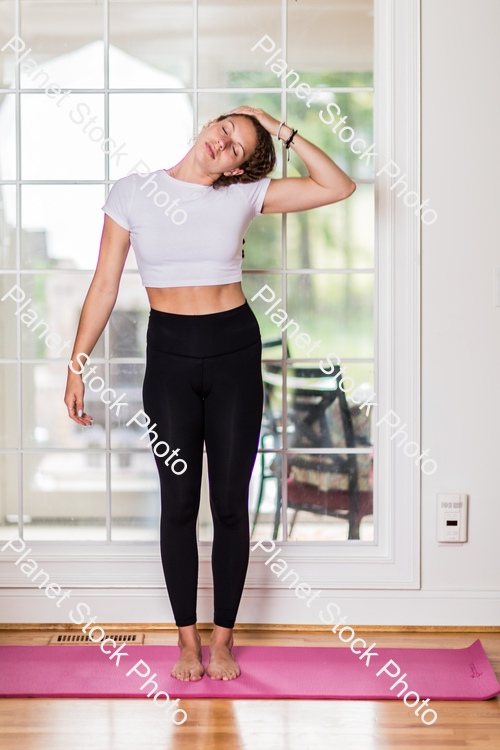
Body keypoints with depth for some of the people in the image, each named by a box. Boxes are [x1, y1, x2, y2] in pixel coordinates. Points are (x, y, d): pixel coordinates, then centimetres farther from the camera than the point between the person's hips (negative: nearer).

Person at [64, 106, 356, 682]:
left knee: (230, 503, 4)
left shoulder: (244, 196, -1)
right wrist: (76, 364, -1)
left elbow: (338, 186, -4)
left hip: (234, 353, 0)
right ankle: (186, 639, 18)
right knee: (179, 503, 5)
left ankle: (223, 637, 18)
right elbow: (105, 285, 1)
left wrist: (283, 132, -6)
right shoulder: (132, 192, -1)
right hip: (169, 355, 0)